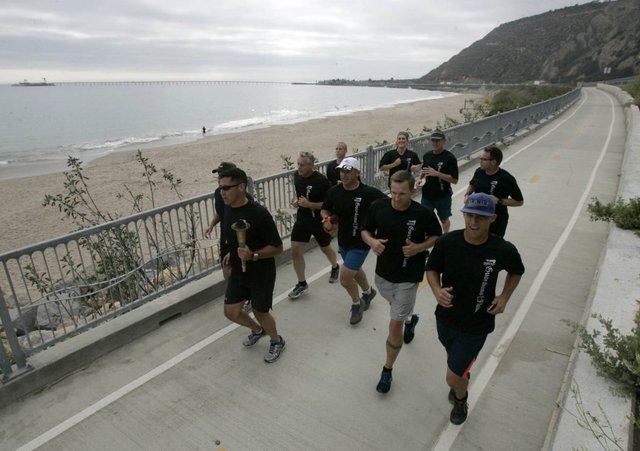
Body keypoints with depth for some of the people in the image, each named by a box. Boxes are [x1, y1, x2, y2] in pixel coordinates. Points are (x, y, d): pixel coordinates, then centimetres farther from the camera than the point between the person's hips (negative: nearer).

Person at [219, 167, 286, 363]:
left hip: (261, 274, -6)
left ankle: (277, 341, 39)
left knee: (260, 311, 8)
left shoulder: (259, 214, -26)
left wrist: (253, 255, -34)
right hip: (238, 272, 7)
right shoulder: (228, 211, -3)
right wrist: (232, 253, 8)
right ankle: (258, 330, 39)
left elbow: (277, 247, -22)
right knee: (231, 311, 8)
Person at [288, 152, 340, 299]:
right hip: (302, 220, 5)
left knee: (325, 248, 18)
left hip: (319, 222, -5)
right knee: (295, 251, -2)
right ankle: (302, 284, 16)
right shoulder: (297, 176, -2)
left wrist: (309, 204, -28)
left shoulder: (321, 181, -22)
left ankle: (335, 267, 51)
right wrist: (296, 200, -4)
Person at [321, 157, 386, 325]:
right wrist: (326, 220, -13)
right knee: (355, 270, 26)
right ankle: (368, 292, 57)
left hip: (361, 243, -5)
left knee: (345, 277, -9)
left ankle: (357, 303, 23)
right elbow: (325, 209, 7)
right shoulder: (334, 191, -8)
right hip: (343, 241, 6)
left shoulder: (370, 193, -22)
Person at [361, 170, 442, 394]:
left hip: (408, 277, -4)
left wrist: (419, 247, -21)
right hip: (383, 273, 4)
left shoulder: (424, 214, -19)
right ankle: (410, 319, 66)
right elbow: (365, 231, 1)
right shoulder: (378, 207, -12)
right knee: (399, 311, 30)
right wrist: (372, 242, -21)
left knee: (394, 326, -1)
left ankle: (387, 371, 20)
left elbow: (437, 236, -2)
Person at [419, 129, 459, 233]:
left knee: (444, 220, 16)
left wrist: (437, 173, -25)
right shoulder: (427, 155, 3)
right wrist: (420, 178, 0)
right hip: (427, 194, 4)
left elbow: (454, 180, -17)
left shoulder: (449, 158, -14)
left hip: (443, 196, -3)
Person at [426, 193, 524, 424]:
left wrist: (505, 297, -9)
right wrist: (437, 290, -22)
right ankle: (463, 376, 66)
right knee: (455, 358, 29)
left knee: (453, 379, 1)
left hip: (476, 325, -2)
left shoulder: (504, 250, -20)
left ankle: (461, 400, 38)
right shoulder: (446, 242, -19)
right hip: (445, 318, 3)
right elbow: (432, 269, -3)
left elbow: (517, 271, 4)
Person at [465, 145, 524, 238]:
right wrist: (468, 194, -3)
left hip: (496, 221, -5)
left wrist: (498, 201, -25)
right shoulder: (479, 172, -5)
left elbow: (519, 201, -14)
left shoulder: (506, 179, -21)